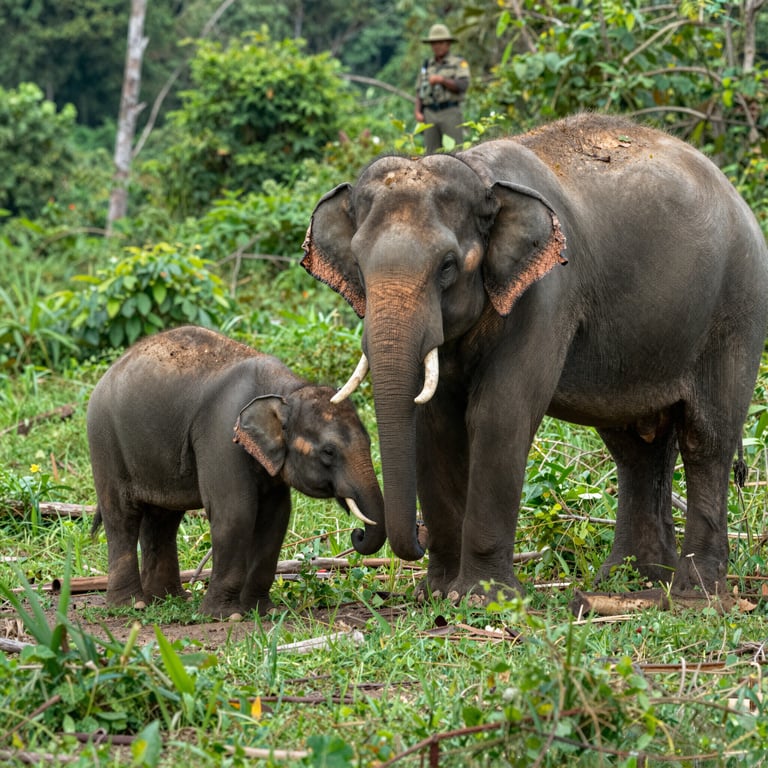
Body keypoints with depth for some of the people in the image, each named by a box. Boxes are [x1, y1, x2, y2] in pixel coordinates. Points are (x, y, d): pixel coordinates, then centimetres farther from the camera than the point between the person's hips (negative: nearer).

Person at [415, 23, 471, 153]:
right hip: (430, 114, 4)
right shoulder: (427, 65, 17)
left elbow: (463, 86, -12)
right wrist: (417, 112, 1)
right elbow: (419, 92, 16)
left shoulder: (459, 63, 3)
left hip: (451, 113, -4)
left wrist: (442, 79, -22)